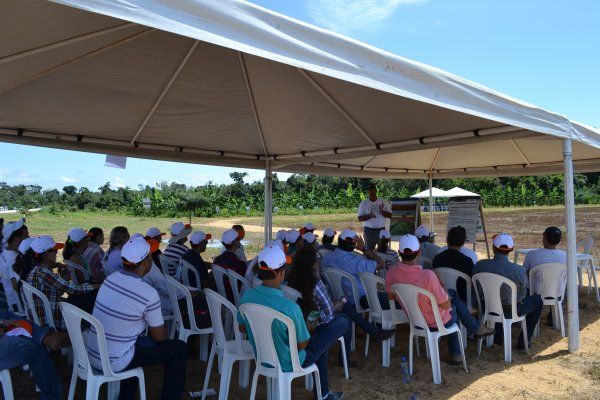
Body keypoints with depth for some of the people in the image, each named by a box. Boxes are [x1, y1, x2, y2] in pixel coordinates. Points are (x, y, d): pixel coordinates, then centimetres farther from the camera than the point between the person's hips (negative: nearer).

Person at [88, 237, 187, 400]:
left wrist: (149, 330, 22)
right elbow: (159, 336, -9)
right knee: (179, 349, 4)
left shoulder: (110, 278, -2)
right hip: (115, 362, -7)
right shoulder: (148, 294, -22)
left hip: (92, 355, 7)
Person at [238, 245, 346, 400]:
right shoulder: (290, 308, -34)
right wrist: (309, 328, 2)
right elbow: (301, 345, -19)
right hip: (288, 363, -6)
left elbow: (242, 328, 2)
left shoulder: (246, 296, -15)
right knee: (342, 323, 4)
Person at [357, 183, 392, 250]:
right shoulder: (364, 203, 1)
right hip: (369, 230, 0)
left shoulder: (383, 202, 3)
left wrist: (382, 212, -19)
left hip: (381, 229, 1)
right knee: (369, 250, 3)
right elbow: (360, 218, -2)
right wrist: (369, 216, -20)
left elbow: (390, 215, 1)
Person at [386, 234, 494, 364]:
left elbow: (391, 296, 0)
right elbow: (446, 305, -23)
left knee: (452, 293, 26)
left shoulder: (391, 272, -19)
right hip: (438, 322, -5)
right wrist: (444, 293, -3)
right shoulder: (428, 275, -36)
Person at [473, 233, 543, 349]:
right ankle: (523, 341, 26)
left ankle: (498, 336, 40)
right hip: (510, 311, -3)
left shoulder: (480, 265, -16)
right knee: (538, 300, 22)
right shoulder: (518, 270, -23)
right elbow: (522, 295, -6)